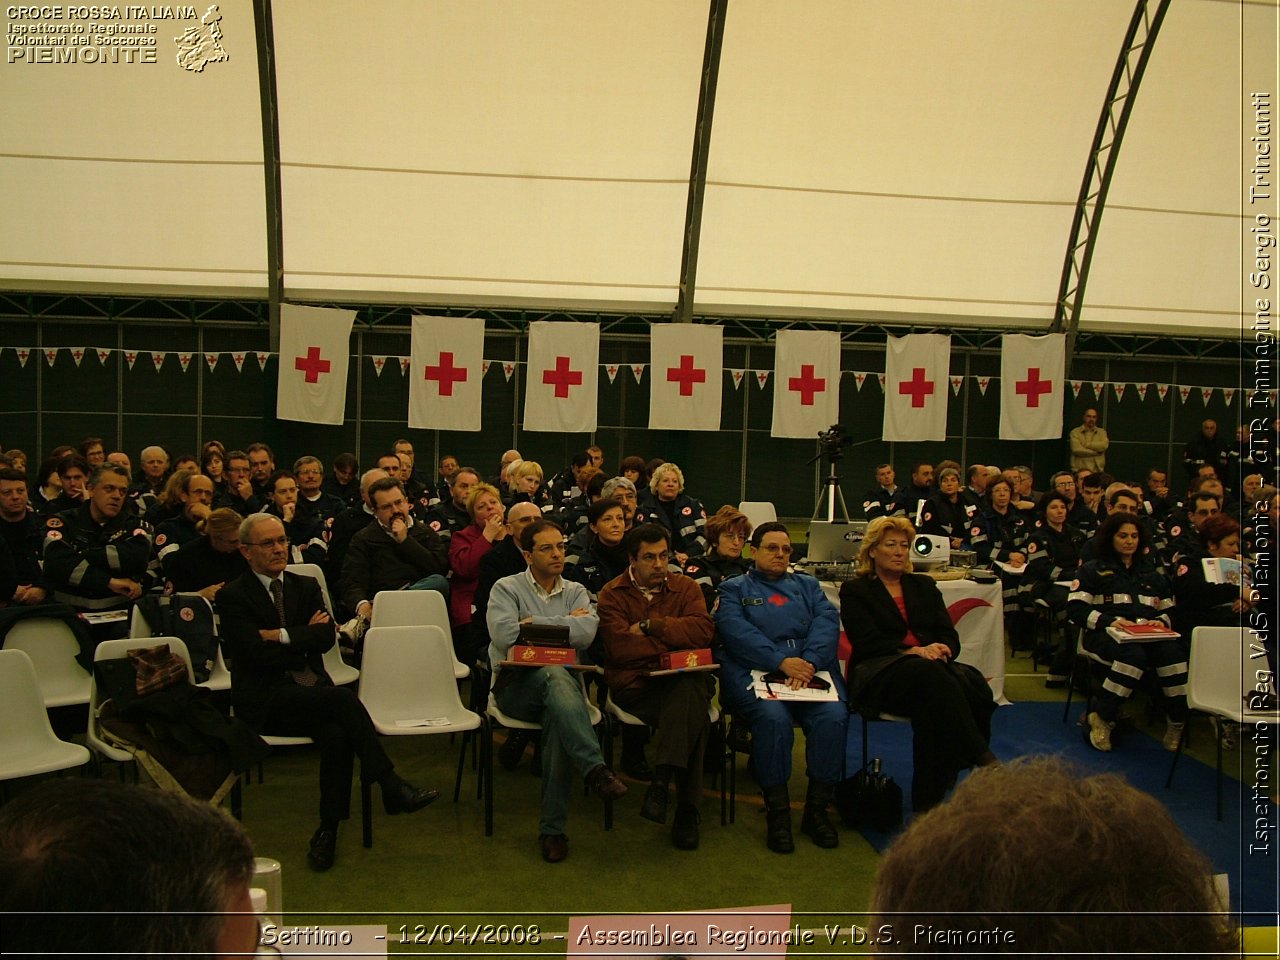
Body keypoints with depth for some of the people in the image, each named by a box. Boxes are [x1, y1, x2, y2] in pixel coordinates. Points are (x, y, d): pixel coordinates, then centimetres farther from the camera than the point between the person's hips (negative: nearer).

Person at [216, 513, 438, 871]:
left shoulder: (306, 586, 16)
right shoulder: (233, 597, 1)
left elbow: (328, 635, 1)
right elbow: (257, 656, -11)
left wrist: (283, 636, -8)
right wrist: (305, 640, -3)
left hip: (311, 691, 4)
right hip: (265, 702, -4)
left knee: (336, 733, -29)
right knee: (342, 697, -30)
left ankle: (328, 829, -16)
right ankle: (390, 786, -25)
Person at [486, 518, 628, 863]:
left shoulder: (575, 591, 16)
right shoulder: (507, 588, 8)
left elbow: (586, 633, -5)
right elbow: (505, 635, -13)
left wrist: (535, 623, -6)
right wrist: (565, 624, -5)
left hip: (562, 679, 2)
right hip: (516, 684, -2)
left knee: (559, 719, -34)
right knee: (556, 676, -37)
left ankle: (552, 828, -28)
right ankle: (596, 769, -45)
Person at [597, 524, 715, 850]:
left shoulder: (686, 588, 16)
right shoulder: (612, 594, 8)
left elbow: (703, 631, -5)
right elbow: (620, 647, -9)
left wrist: (650, 625, -6)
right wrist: (674, 641, -4)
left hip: (683, 681, 2)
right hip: (634, 686, -2)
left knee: (691, 690, -36)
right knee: (692, 716, -32)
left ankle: (661, 781, -35)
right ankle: (687, 807, -25)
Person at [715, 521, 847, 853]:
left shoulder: (807, 586, 26)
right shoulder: (734, 588, 17)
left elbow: (827, 622, 7)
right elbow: (735, 630, -3)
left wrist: (809, 662, -14)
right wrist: (781, 661, -18)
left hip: (810, 671, 3)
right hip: (753, 672, -2)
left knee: (834, 716, -27)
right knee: (773, 717, -33)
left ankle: (817, 809, -12)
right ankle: (777, 811, -19)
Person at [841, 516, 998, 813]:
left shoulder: (924, 586, 25)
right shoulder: (854, 590, 11)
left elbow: (951, 636, 14)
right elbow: (868, 643, -4)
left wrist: (941, 650, -10)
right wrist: (914, 652, -19)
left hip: (931, 667, 4)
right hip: (879, 674, -4)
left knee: (975, 686, -30)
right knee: (929, 674, -38)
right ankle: (983, 760, -37)